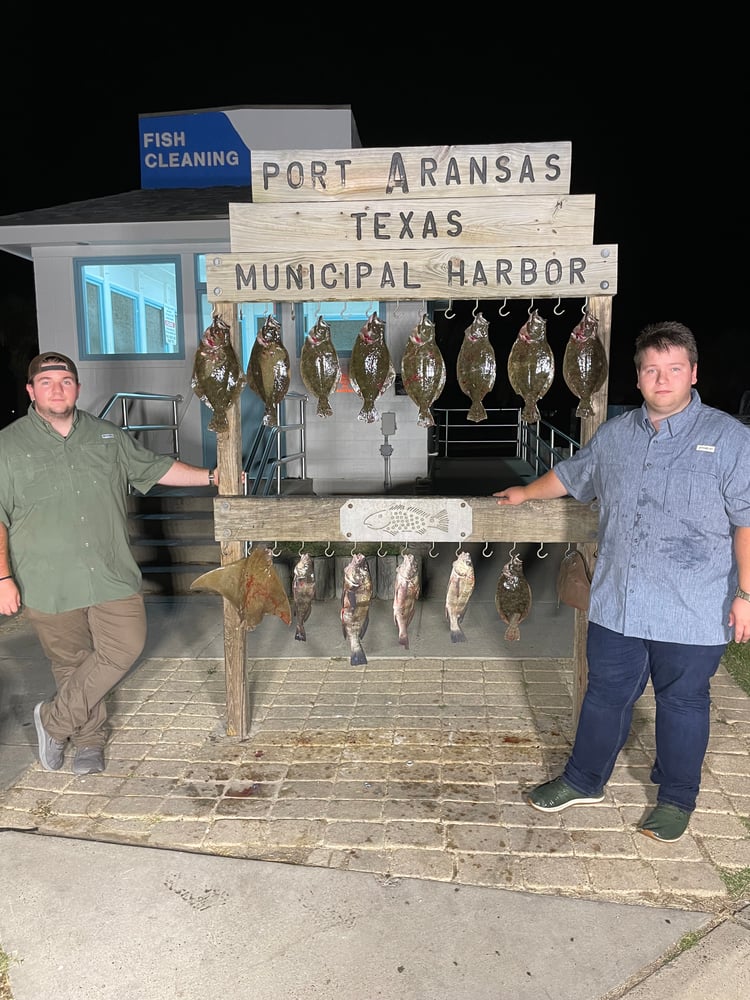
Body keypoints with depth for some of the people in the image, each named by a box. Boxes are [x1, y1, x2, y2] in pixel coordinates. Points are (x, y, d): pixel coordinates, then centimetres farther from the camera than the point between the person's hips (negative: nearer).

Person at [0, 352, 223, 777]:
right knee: (72, 662, 10)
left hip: (112, 573, 3)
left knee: (125, 648, -2)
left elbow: (156, 468, 15)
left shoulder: (108, 436, 7)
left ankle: (54, 720, 18)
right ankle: (89, 739, 32)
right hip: (49, 582, -2)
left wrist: (212, 477, 10)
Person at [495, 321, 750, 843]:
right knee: (606, 695, 16)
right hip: (617, 604, 4)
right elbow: (572, 474, 25)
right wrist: (525, 493, 36)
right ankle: (584, 781, 34)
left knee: (683, 703, 13)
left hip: (693, 613, -4)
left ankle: (677, 799, 33)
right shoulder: (615, 433, 8)